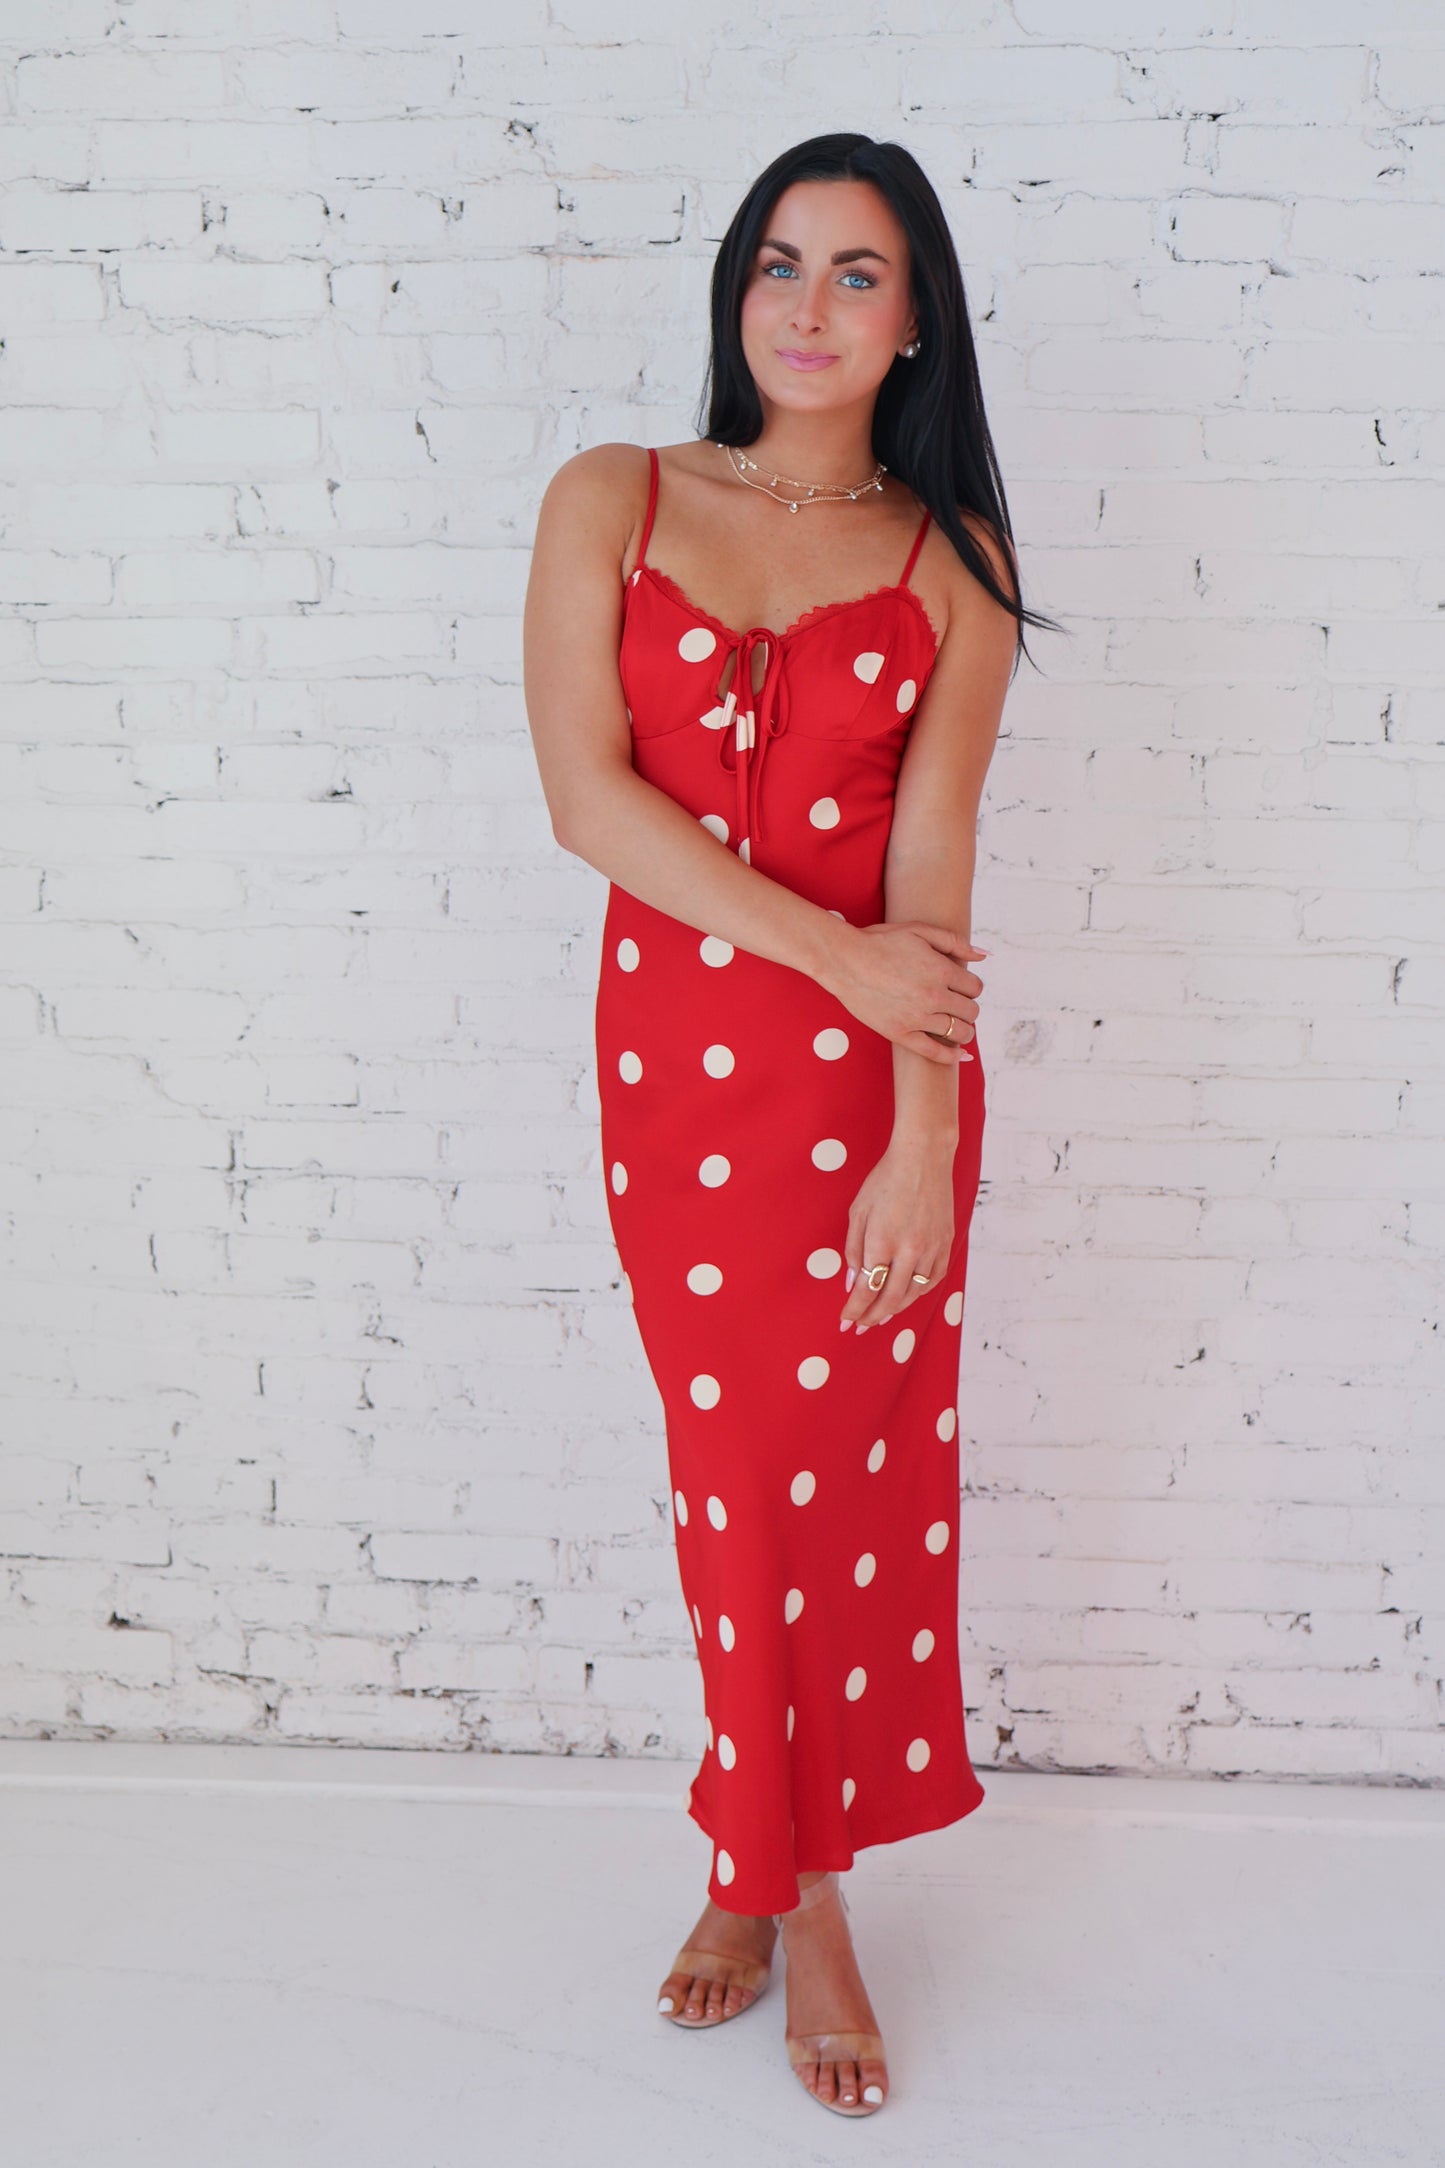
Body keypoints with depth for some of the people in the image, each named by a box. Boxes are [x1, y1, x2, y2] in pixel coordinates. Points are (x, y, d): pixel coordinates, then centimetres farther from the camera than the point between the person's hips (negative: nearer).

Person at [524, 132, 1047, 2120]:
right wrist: (837, 950, -13)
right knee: (734, 1472, 8)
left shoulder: (951, 561, 3)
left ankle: (780, 1875, 26)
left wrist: (926, 1143, -14)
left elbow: (932, 865, -6)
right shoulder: (613, 503, 3)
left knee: (850, 1469, 6)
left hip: (873, 1066, 0)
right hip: (677, 1052, 0)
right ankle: (782, 1868, 29)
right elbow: (588, 792, -8)